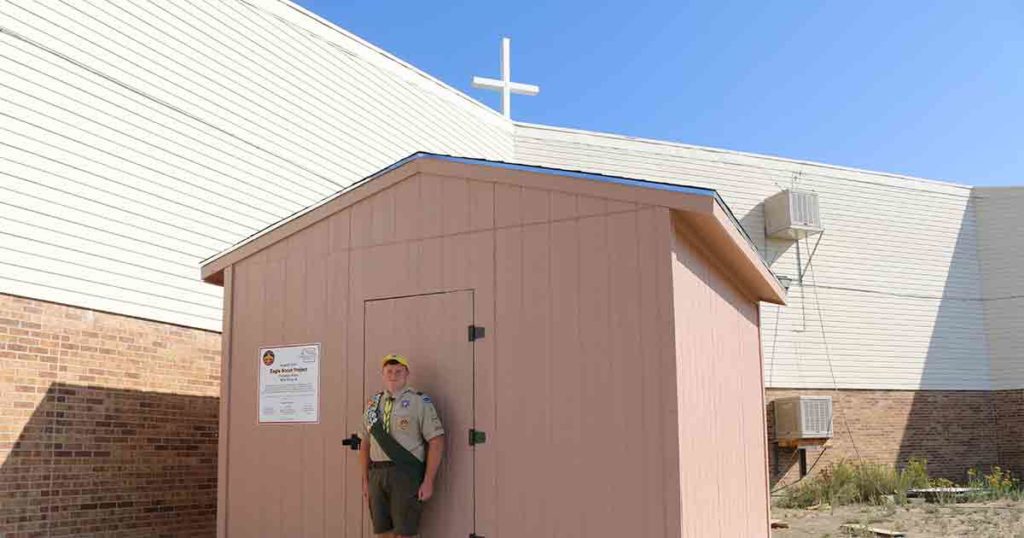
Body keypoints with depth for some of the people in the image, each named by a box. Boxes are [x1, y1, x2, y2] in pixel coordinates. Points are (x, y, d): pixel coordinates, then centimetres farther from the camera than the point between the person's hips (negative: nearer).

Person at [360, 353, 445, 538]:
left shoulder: (420, 402, -3)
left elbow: (436, 442, -7)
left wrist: (428, 481, -11)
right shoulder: (373, 404, 13)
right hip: (377, 474, 5)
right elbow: (365, 444, 17)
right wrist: (365, 480, 12)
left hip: (406, 473, -5)